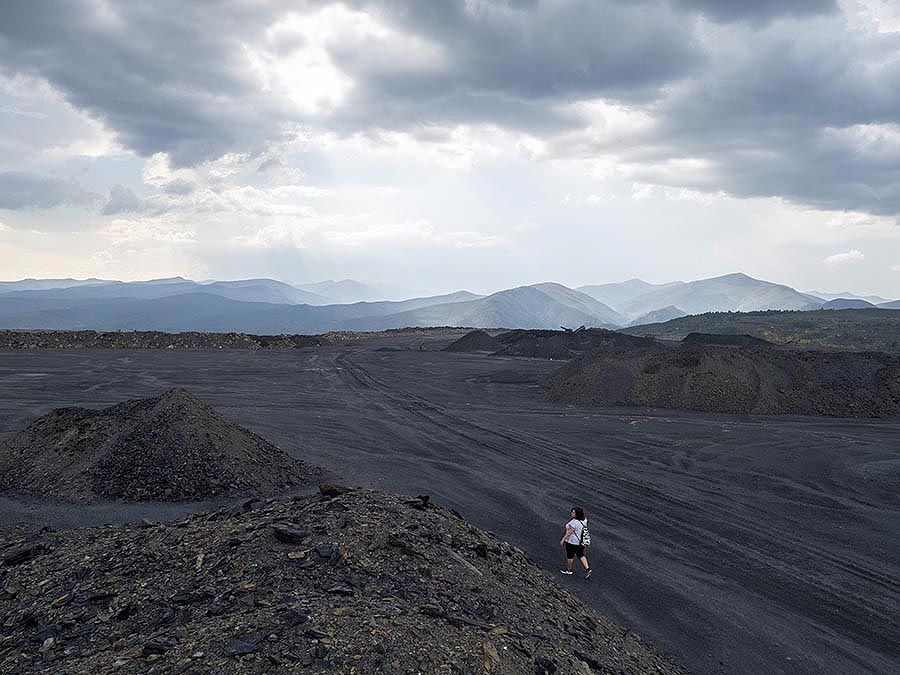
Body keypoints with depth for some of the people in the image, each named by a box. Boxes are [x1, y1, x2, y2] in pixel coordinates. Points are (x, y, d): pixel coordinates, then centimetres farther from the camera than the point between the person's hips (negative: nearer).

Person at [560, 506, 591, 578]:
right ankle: (587, 569, 10)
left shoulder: (574, 522, -29)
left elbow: (569, 532, -22)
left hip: (572, 542, -8)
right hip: (581, 542, 8)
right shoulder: (584, 520, -3)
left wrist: (563, 540, -11)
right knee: (581, 555, 19)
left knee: (570, 556, 12)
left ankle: (569, 570, 29)